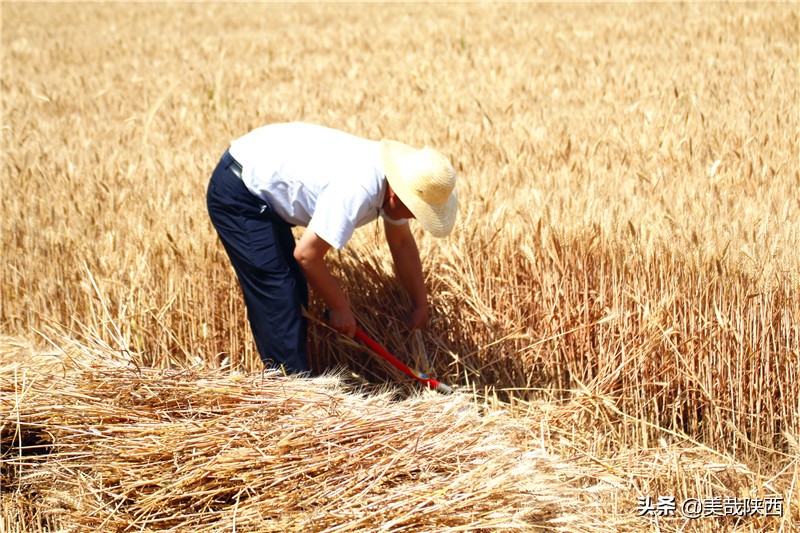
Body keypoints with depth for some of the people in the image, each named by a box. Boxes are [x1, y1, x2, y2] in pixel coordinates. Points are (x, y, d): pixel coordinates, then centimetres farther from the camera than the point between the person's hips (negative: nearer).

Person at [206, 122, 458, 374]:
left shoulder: (394, 176, -6)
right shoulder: (357, 191, -34)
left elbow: (402, 242, 9)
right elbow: (306, 254, -27)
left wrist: (420, 303, 11)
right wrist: (340, 307, -14)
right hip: (237, 191, -10)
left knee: (295, 290, 14)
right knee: (277, 299, -11)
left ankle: (292, 380, 24)